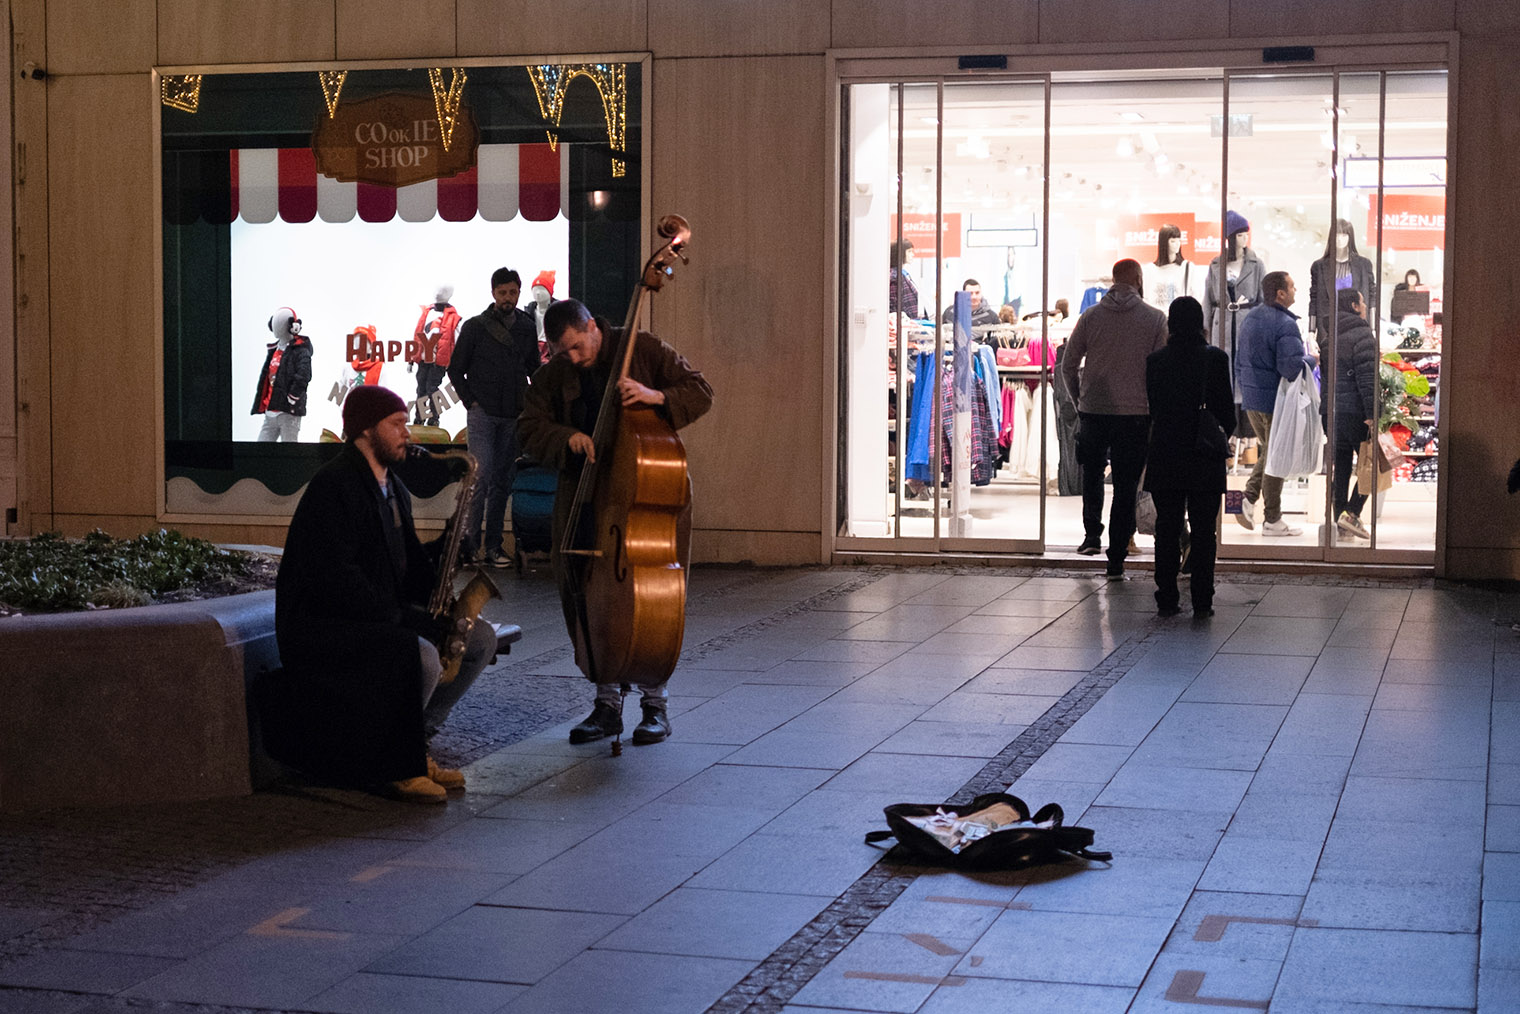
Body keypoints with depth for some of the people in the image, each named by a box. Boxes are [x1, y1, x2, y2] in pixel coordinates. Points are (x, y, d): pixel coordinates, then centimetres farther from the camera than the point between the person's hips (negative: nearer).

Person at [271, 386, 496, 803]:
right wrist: (405, 619, -25)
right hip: (321, 627, -10)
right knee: (421, 656, -32)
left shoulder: (393, 488, 16)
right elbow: (335, 580, -25)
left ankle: (413, 745, 3)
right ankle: (395, 764, -10)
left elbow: (407, 565, 19)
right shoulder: (334, 486, -16)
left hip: (379, 616, 10)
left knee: (480, 638, -1)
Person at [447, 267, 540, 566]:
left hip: (513, 417, 4)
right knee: (482, 475, -13)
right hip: (483, 414, -4)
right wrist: (471, 403, -3)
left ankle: (493, 546, 9)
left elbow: (534, 368, 21)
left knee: (503, 480, 5)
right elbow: (456, 370, 5)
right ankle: (470, 542, -9)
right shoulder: (475, 327, 0)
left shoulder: (527, 328, 10)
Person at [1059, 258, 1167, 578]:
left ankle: (1092, 535, 14)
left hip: (1093, 410, 2)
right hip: (1136, 413, -1)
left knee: (1092, 473, 25)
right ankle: (1116, 560, 4)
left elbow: (1067, 365, 5)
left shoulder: (1091, 316, 3)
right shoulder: (1155, 318, -2)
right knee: (1126, 485, 5)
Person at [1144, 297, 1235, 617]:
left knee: (1167, 530, 8)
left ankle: (1167, 599, 9)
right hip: (1205, 459, -1)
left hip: (1165, 456, 1)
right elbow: (1227, 408, -2)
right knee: (1203, 530, 5)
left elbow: (1152, 407, 5)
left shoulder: (1155, 360, -3)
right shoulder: (1216, 359, -7)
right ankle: (1202, 601, 3)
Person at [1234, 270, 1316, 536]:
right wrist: (1311, 360, -8)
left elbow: (1239, 360, 15)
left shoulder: (1251, 318, 9)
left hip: (1251, 398, 8)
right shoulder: (1285, 325, -20)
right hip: (1276, 400, -8)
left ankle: (1249, 498, 5)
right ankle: (1272, 520, 9)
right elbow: (1291, 367, -27)